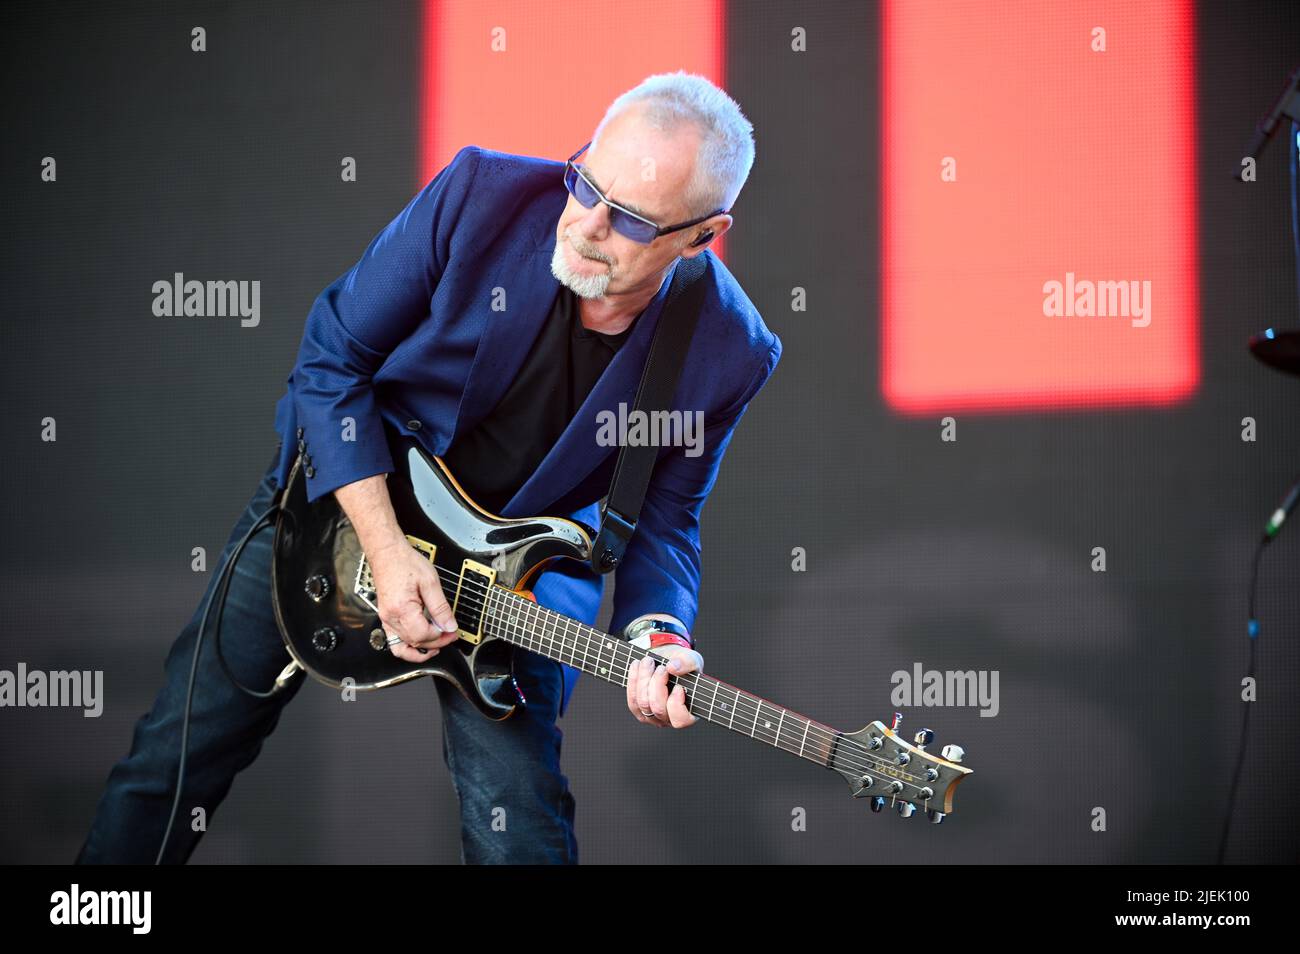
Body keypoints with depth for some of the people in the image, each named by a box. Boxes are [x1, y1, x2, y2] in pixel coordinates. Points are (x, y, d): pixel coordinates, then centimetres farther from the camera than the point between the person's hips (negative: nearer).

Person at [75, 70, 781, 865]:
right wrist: (386, 550, -24)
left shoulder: (724, 352, -22)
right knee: (182, 747, 7)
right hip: (344, 491, 0)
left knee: (519, 822, -12)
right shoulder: (481, 196, -26)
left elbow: (664, 516, -8)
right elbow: (333, 356, -17)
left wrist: (656, 636, -30)